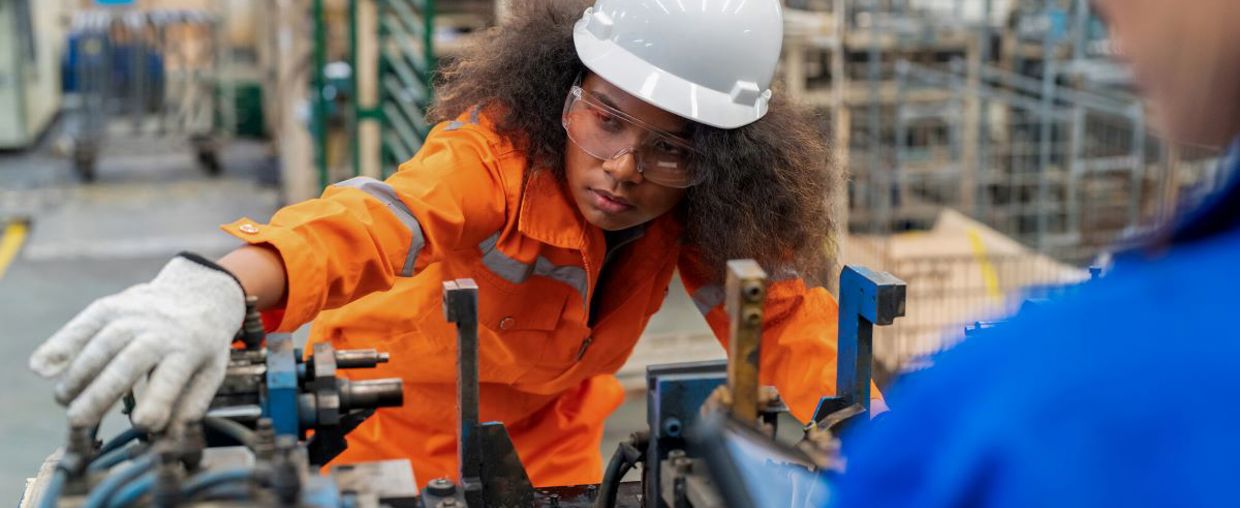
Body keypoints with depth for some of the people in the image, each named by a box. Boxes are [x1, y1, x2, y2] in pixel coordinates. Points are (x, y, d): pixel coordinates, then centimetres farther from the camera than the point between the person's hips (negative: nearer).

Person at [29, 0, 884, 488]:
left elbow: (788, 309, -21)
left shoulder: (696, 212, -19)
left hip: (546, 435, 4)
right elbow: (381, 220, -54)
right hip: (395, 421, -4)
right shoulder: (499, 151, -36)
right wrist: (220, 285, -73)